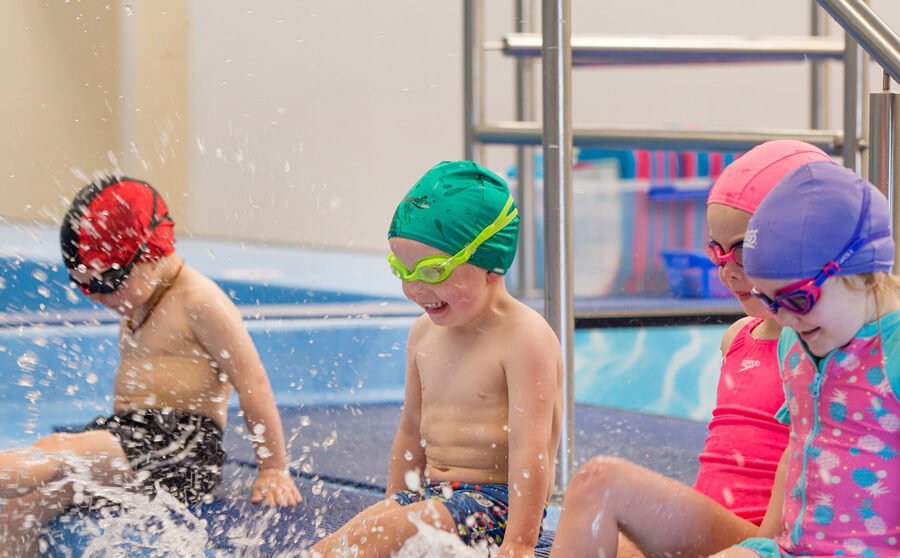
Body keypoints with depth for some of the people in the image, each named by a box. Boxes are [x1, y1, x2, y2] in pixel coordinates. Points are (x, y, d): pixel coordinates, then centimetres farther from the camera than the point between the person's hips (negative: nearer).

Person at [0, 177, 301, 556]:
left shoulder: (200, 303, -8)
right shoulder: (138, 304, 20)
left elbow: (252, 382, -9)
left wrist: (274, 469, -8)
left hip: (183, 446, -8)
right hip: (131, 435, 8)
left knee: (56, 452, -31)